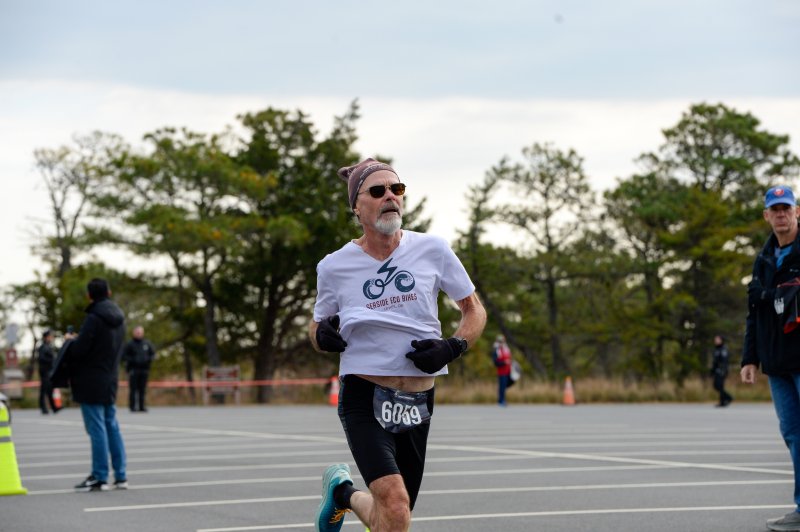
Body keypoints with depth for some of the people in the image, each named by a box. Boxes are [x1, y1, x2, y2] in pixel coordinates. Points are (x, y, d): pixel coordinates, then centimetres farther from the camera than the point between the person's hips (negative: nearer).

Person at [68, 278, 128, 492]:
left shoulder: (94, 318, -17)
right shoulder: (118, 318, 8)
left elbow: (78, 350, -19)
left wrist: (71, 341, 3)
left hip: (91, 382, -8)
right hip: (110, 380, 8)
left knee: (97, 429, -4)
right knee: (112, 427, 12)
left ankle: (99, 478, -1)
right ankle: (120, 476, 13)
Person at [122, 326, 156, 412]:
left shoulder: (147, 344, 11)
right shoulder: (129, 344, -2)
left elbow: (153, 354, 17)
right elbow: (124, 356, -4)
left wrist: (149, 359, -3)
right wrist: (133, 360, -17)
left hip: (144, 370, 4)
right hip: (133, 370, -4)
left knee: (142, 389, 5)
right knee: (133, 389, -6)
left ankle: (141, 406, 9)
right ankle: (133, 406, -5)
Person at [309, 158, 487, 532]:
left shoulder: (432, 250, -1)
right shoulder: (335, 266, -2)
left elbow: (474, 311, 9)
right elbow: (318, 327, 14)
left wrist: (453, 346, -11)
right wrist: (322, 336, -10)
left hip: (417, 402, 3)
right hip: (364, 398, -3)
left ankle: (344, 493, 44)